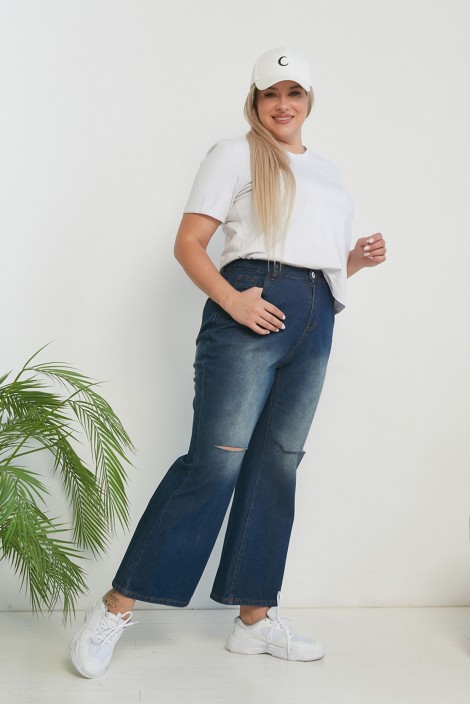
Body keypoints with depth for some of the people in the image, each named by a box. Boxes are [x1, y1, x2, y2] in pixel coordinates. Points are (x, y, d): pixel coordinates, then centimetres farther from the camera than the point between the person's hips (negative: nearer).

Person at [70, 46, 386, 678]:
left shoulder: (330, 174, 25)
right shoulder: (236, 155, 5)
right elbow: (188, 242, -3)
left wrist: (355, 260, 8)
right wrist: (230, 297, -18)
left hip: (315, 322, 7)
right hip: (251, 306, -6)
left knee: (277, 465, 6)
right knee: (215, 460, -13)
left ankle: (255, 617, 14)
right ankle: (115, 608, -5)